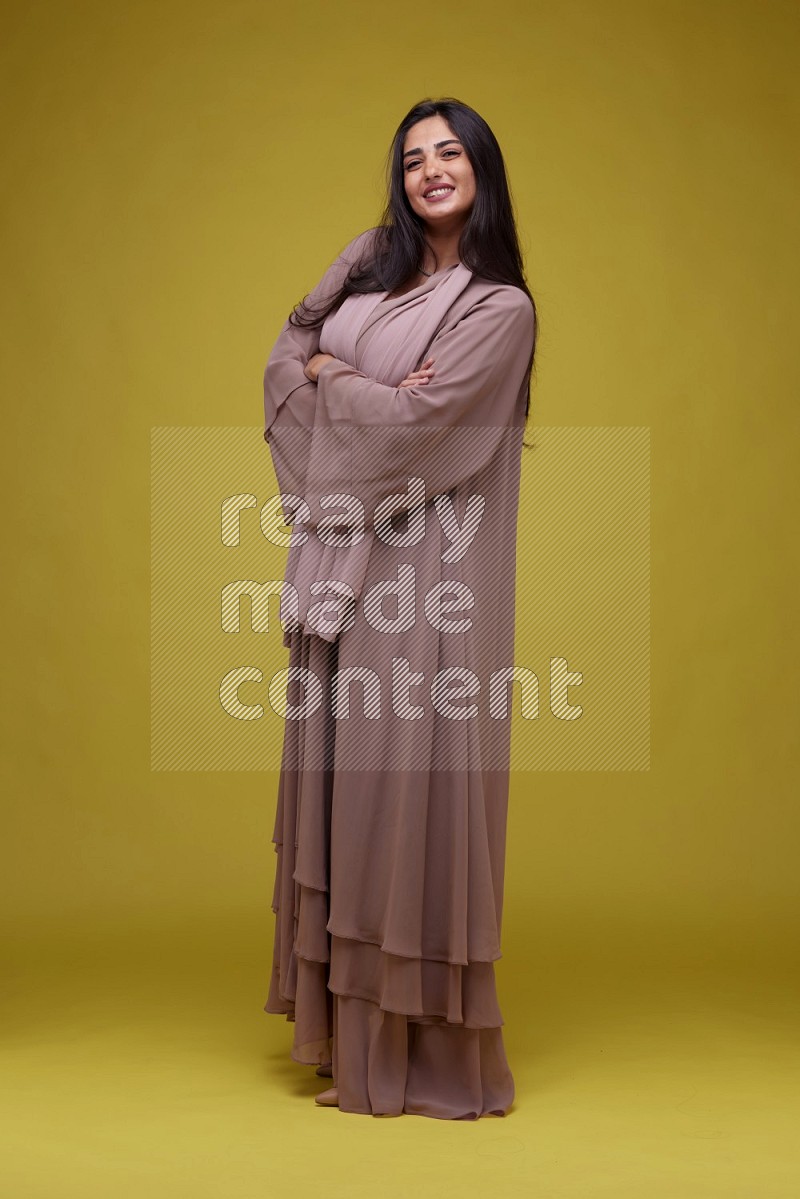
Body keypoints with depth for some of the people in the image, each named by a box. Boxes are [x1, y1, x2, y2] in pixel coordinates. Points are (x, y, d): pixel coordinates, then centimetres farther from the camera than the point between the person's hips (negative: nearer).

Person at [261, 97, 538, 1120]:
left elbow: (417, 421, -15)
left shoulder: (501, 307, -5)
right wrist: (368, 397, -6)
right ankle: (341, 1010, 19)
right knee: (335, 767, 8)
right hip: (339, 555, 6)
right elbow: (288, 350, 11)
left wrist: (328, 378, 0)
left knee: (405, 773, -5)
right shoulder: (371, 260, 14)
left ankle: (416, 1046, 6)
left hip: (422, 572, -6)